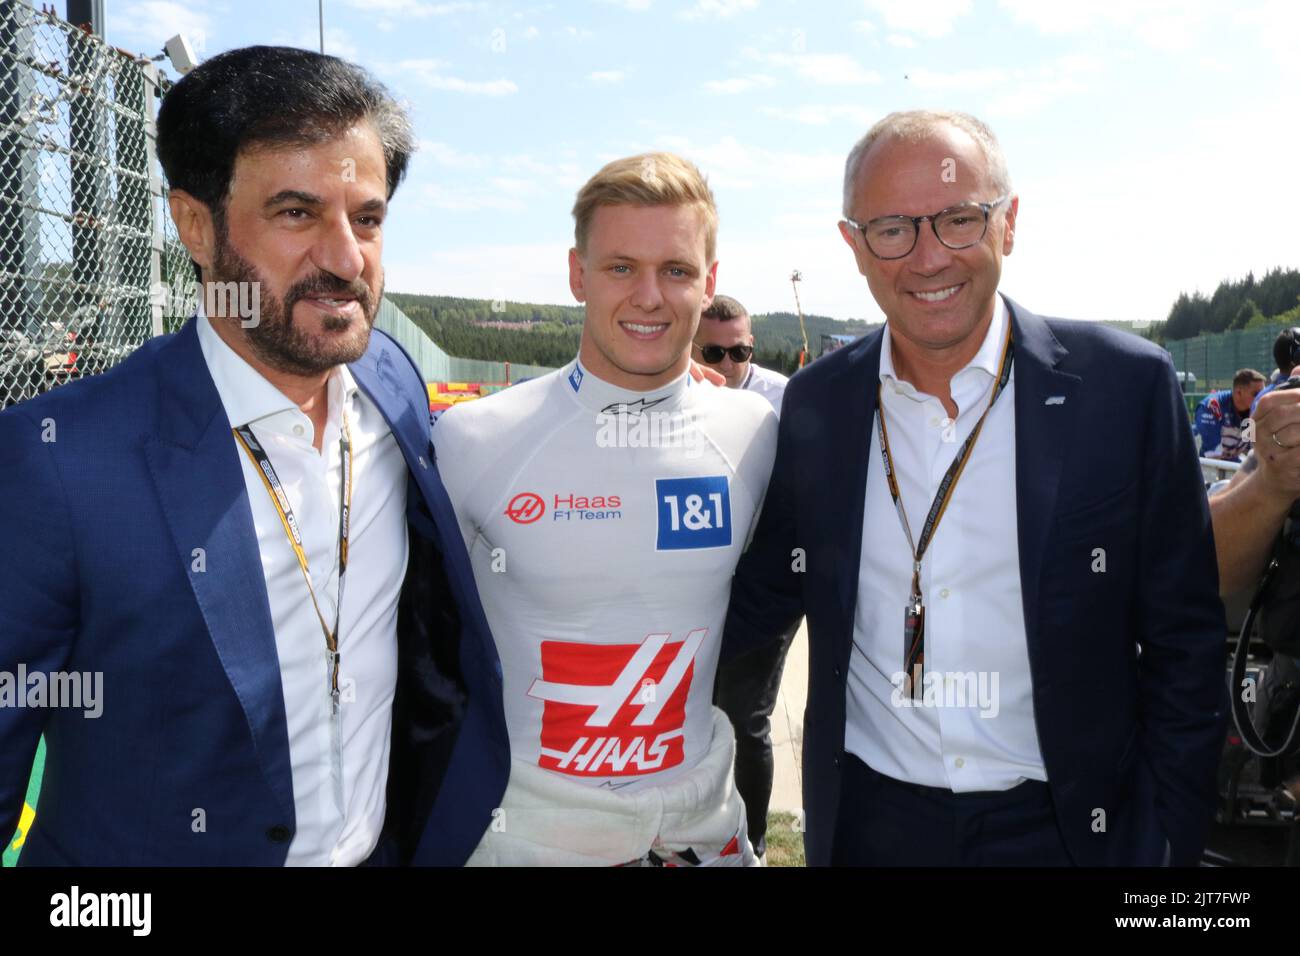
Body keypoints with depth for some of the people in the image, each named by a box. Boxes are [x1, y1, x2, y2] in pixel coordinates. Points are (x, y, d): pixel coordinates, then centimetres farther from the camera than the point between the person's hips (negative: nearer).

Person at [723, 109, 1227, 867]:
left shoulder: (1126, 385, -11)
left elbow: (1183, 646, -5)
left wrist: (1169, 842, -6)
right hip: (867, 820, 2)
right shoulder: (815, 402, -5)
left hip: (1063, 826, -1)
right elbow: (765, 596, 4)